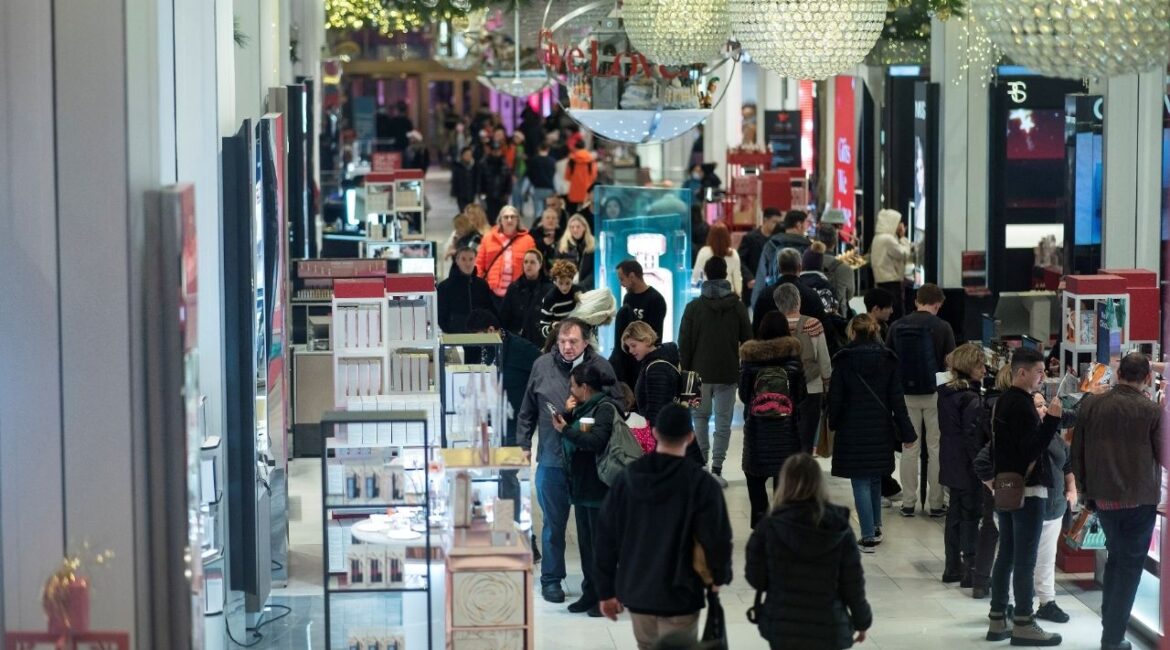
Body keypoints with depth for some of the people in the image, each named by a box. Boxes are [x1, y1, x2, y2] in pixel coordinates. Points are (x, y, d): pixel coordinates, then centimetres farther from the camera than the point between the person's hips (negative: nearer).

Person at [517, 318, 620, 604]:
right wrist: (524, 444, 9)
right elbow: (527, 411, 11)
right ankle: (551, 580, 18)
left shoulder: (601, 367, -2)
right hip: (552, 459, 0)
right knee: (553, 523, 7)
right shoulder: (542, 366, 2)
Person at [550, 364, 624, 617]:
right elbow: (568, 442, 14)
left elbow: (597, 441, -25)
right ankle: (590, 593, 21)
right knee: (586, 542, 13)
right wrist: (567, 414, 1)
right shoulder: (584, 407, 15)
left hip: (599, 489, -9)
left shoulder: (605, 408, -12)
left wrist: (566, 429, -22)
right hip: (581, 487, 9)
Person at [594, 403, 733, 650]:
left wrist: (606, 590, 12)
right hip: (678, 595, -5)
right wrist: (719, 576, 7)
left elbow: (605, 536, 4)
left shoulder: (628, 477, 0)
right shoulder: (700, 484, -15)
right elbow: (717, 539, -15)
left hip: (635, 591, 5)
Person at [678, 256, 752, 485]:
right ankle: (716, 470, -2)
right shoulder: (737, 307, -1)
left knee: (700, 416, 16)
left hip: (700, 372, 0)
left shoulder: (694, 306, -3)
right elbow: (747, 340, 3)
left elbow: (684, 343, -2)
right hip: (728, 372, 0)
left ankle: (702, 461, 6)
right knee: (723, 421, 2)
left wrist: (685, 369, 6)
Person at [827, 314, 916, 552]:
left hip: (852, 431, -4)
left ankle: (869, 536, -4)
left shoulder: (844, 361, -9)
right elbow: (897, 399, -1)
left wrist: (833, 423, 11)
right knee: (875, 479, 20)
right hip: (881, 430, 4)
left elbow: (835, 398, -7)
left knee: (861, 483, 0)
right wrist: (906, 432, 3)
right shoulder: (888, 360, -1)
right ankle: (876, 527, 29)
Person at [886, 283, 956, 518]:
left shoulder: (897, 326, 1)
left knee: (910, 449, 9)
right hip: (934, 393, -2)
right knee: (935, 449, 6)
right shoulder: (942, 327, -8)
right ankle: (936, 503, 9)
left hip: (906, 394, 2)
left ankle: (908, 503, 11)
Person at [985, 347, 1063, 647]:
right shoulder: (1022, 406, -17)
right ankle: (1023, 625, -2)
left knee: (1006, 555, 12)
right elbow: (1033, 448, -22)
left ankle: (997, 621, 14)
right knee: (1025, 560, -5)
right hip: (1027, 489, -9)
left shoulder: (1003, 402, 13)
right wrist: (1052, 419, -25)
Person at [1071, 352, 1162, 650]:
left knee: (1116, 556, 23)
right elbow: (1163, 457, -6)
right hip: (1140, 499, -4)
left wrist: (1086, 491, 14)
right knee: (1130, 566, 6)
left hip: (1102, 497, 4)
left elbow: (1077, 453, 3)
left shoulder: (1090, 405, -2)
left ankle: (1109, 623, 26)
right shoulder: (1152, 411, -13)